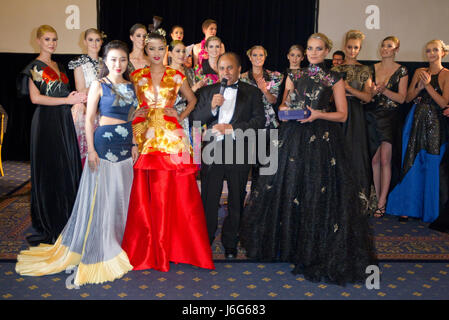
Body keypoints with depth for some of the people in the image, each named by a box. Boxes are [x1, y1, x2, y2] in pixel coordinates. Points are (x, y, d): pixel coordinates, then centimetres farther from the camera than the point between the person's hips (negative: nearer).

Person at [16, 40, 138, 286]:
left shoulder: (130, 85, 11)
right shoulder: (99, 85, -4)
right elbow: (89, 119, -5)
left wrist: (134, 144, 9)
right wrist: (91, 150, -12)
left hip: (125, 145, 6)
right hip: (104, 143, -5)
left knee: (121, 196, 11)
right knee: (99, 197, -1)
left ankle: (115, 245, 26)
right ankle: (96, 250, 13)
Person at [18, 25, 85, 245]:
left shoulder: (58, 66, 19)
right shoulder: (35, 67, -3)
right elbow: (35, 98, -13)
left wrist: (77, 97, 0)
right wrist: (67, 100, -15)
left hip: (64, 121, 7)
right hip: (46, 122, -7)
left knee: (67, 168, 6)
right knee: (49, 171, -3)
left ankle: (65, 221, 16)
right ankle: (48, 225, 8)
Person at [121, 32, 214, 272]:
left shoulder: (176, 76, 8)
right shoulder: (137, 76, 12)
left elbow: (192, 99, 19)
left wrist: (181, 116, 5)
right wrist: (138, 112, 0)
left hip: (171, 136, -1)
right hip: (145, 135, 1)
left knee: (170, 192, -3)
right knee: (144, 193, 0)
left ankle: (168, 245, 11)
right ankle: (145, 247, 14)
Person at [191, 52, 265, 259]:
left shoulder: (252, 92, 6)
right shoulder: (206, 92, 11)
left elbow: (260, 120, -4)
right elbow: (195, 120, 4)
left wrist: (232, 128, -14)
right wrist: (211, 106, -13)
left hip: (239, 152, 0)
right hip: (212, 151, 1)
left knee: (236, 200, 9)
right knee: (208, 199, 3)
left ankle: (230, 244, 24)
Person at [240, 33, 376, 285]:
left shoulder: (335, 79, 6)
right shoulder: (294, 77, 14)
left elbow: (342, 115, 2)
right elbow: (284, 106, 17)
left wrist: (318, 114, -13)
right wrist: (286, 109, -6)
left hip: (323, 140, -3)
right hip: (294, 139, 3)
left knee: (319, 194, -4)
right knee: (289, 187, 3)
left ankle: (317, 252, 9)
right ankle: (288, 243, 20)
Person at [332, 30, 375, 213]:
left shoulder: (364, 70, 4)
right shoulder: (336, 70, 11)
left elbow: (368, 97, -4)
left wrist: (348, 88, -13)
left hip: (355, 115, -2)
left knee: (355, 152, -3)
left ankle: (358, 200, 5)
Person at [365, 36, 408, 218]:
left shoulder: (401, 71, 2)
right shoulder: (372, 69, 10)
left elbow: (401, 98, -4)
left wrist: (384, 90, -18)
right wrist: (372, 90, -12)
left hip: (389, 117, -3)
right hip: (372, 116, 3)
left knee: (385, 160, -7)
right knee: (374, 159, 4)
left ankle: (382, 202, -2)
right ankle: (376, 198, 13)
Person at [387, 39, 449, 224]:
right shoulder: (419, 72, 11)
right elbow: (408, 98, 10)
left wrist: (428, 85, -15)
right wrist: (419, 87, -8)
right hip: (415, 121, 4)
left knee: (431, 166, 1)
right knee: (411, 165, 4)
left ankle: (427, 209, 16)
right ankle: (408, 207, 13)